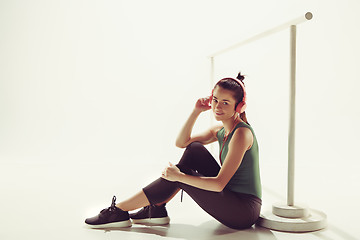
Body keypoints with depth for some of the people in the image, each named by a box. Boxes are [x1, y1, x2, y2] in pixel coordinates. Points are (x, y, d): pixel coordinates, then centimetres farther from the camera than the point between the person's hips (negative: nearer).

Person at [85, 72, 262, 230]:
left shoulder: (241, 133, -20)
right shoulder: (219, 131, 7)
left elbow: (219, 184, -24)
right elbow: (181, 142, 8)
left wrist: (180, 176, -18)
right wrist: (196, 112, -2)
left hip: (245, 211, -8)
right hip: (230, 197, 8)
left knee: (179, 172, -13)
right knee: (193, 149, -1)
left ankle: (120, 211, -1)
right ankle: (156, 209, 3)